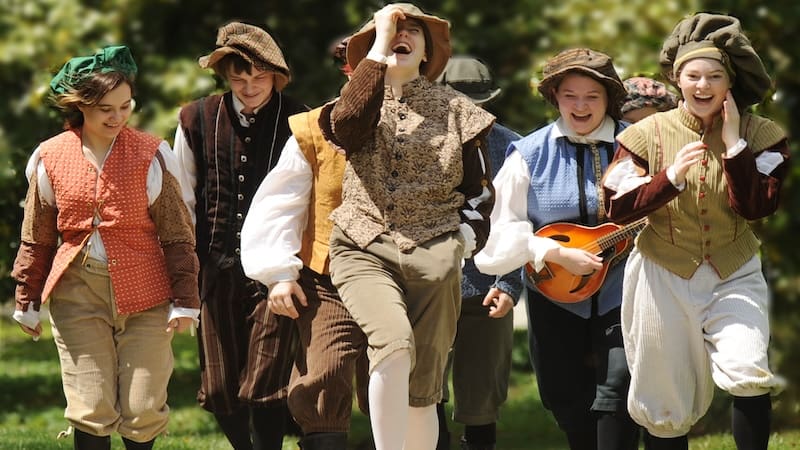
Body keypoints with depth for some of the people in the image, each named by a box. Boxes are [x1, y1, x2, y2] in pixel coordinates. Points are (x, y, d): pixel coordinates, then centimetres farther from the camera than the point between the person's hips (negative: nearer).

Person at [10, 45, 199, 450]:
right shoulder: (51, 158, 3)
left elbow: (177, 234, 2)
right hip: (77, 295, 1)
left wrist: (184, 300, -3)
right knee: (90, 410, -4)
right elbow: (36, 238, 12)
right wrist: (27, 301, 15)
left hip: (143, 295, -1)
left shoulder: (151, 155, -1)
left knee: (141, 410, -2)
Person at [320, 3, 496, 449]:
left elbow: (480, 190, 16)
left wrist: (464, 242, 0)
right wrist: (379, 47, -9)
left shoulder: (454, 108, 13)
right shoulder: (359, 99, 11)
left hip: (434, 255, 1)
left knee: (422, 391, -1)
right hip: (364, 250, -1)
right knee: (395, 344, -30)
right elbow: (348, 127, -15)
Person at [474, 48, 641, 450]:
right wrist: (558, 254, -14)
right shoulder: (530, 155, 1)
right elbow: (503, 228, -2)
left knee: (617, 390, -14)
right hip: (556, 296, 2)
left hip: (620, 294, -1)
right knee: (568, 401, 6)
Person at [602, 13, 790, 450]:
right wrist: (670, 177, -23)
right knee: (665, 400, 8)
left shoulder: (759, 135, -5)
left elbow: (756, 207, -16)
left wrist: (734, 144, -19)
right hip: (663, 278, 1)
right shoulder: (649, 134, -5)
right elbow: (617, 208, -9)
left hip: (733, 277, -1)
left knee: (748, 373, -25)